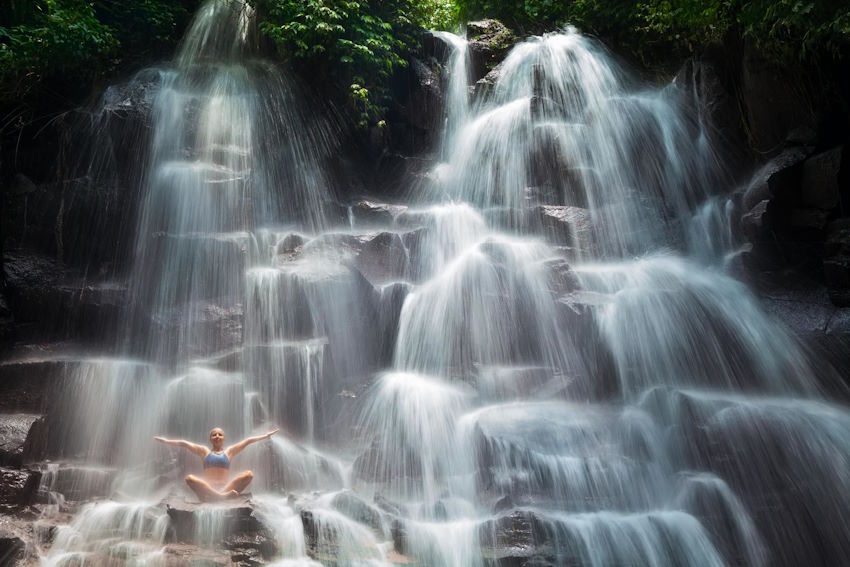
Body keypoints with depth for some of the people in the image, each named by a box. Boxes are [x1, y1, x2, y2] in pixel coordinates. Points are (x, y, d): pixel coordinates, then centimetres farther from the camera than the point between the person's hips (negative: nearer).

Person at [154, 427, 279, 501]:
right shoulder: (205, 451, 18)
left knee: (249, 474, -20)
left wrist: (266, 436, 6)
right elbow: (184, 443, 12)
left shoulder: (229, 451, 18)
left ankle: (223, 495, -33)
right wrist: (166, 441, 3)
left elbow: (248, 441, 11)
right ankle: (222, 496, -39)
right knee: (189, 478, -29)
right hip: (207, 489, 0)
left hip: (226, 488, 0)